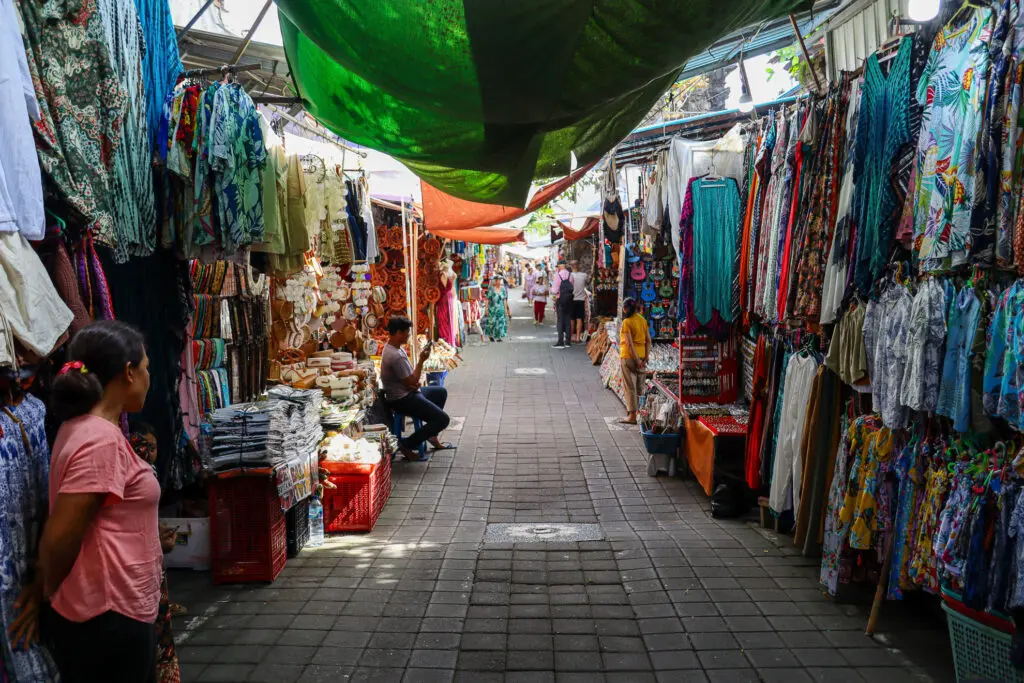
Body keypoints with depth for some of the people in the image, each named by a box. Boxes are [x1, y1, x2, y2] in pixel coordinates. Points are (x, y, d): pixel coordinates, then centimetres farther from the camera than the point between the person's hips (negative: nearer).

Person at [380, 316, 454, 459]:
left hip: (407, 392, 11)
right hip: (402, 400, -11)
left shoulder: (392, 347, 6)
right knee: (443, 419, -14)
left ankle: (432, 436, 30)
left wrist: (414, 383, -6)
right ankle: (407, 444, -3)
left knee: (441, 392, 27)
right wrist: (421, 360, -14)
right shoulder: (396, 356, -28)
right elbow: (412, 382, -21)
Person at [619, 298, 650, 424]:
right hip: (641, 355, 7)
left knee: (629, 386, -2)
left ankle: (632, 416, -2)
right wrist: (645, 356, 10)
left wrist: (636, 359, -16)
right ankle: (632, 408, 27)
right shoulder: (642, 320, 6)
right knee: (638, 385, 15)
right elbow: (648, 340, 7)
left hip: (629, 356, -7)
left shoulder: (627, 322, -13)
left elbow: (629, 343, -18)